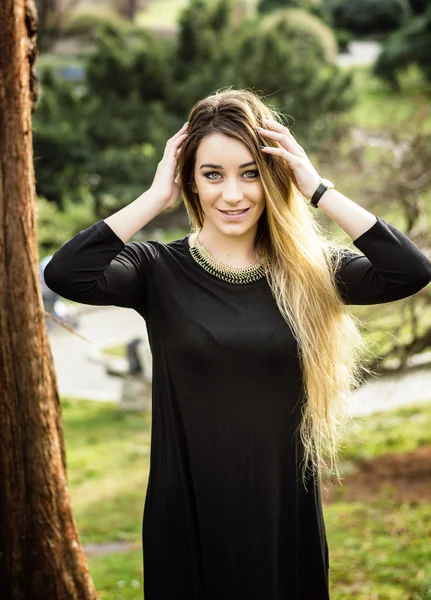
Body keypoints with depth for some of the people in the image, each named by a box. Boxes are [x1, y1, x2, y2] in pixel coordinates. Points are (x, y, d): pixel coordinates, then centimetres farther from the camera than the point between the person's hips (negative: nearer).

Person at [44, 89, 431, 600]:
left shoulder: (309, 269, 0)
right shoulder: (160, 270, -4)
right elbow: (64, 275, -22)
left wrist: (318, 190, -15)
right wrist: (156, 198, -17)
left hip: (287, 513, 1)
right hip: (188, 516, -1)